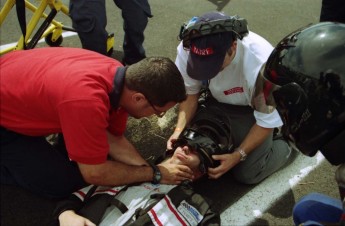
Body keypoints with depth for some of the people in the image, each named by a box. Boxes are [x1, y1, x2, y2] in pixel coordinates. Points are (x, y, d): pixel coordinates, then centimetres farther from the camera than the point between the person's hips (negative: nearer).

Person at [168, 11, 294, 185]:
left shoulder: (261, 65, -40)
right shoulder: (187, 49, -30)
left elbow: (267, 121, -23)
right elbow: (190, 93, -11)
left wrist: (238, 155, -26)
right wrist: (179, 130, -24)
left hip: (254, 108, -4)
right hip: (219, 101, 4)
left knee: (247, 173, -8)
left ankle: (289, 144, 18)